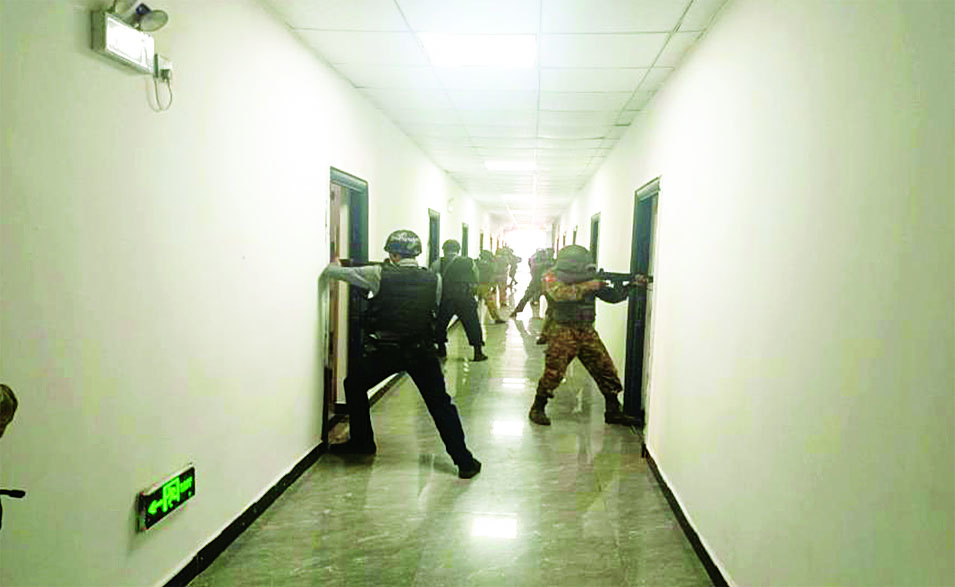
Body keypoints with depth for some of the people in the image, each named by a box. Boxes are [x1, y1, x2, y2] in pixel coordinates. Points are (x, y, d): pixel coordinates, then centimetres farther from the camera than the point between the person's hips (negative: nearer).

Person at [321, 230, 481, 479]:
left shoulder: (380, 274, -5)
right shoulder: (434, 280, 0)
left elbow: (335, 272, 3)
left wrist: (333, 264, 28)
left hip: (384, 351, -1)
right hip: (422, 351, 2)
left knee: (354, 385, 24)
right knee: (440, 403, 10)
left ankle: (362, 441, 33)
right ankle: (464, 460, 8)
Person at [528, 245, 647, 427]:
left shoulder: (588, 278, 8)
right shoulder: (552, 276, -7)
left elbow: (613, 296, 9)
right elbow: (560, 294, -28)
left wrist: (631, 285, -5)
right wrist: (588, 286, -26)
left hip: (587, 332, 5)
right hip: (562, 332, -5)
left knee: (606, 369, 4)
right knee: (553, 373, -6)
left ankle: (613, 412, 16)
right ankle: (537, 409, 14)